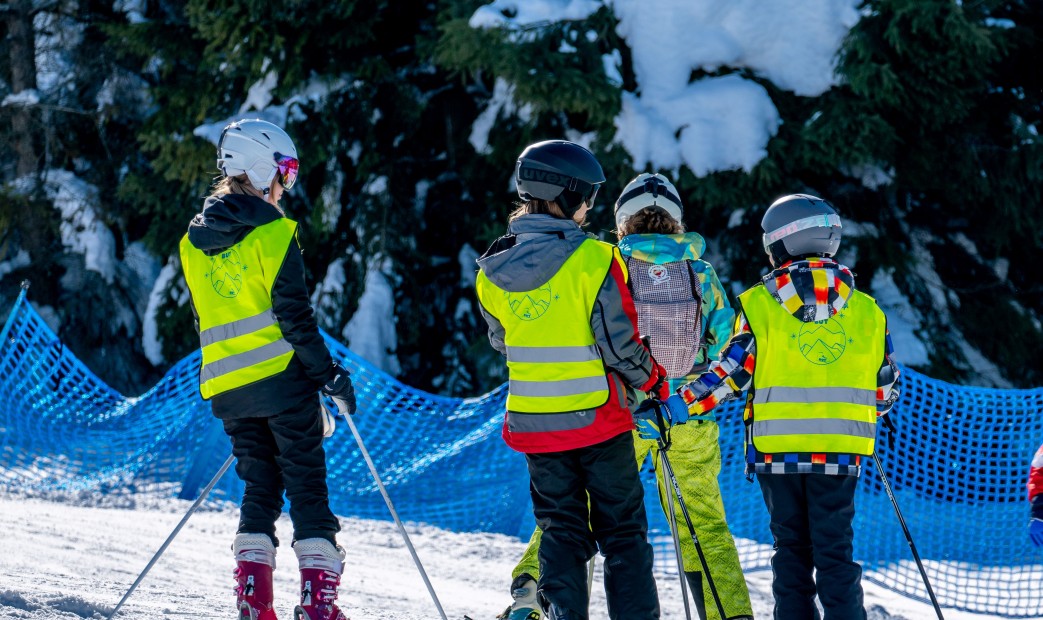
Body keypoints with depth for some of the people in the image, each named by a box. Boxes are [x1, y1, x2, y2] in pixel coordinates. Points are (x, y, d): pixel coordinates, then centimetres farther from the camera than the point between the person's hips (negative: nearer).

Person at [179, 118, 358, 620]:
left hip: (227, 388, 6)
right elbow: (294, 313, -12)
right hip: (282, 375, -6)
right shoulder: (271, 230, -8)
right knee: (307, 487, -1)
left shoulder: (194, 242, 12)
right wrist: (328, 374, -6)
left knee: (260, 490, 12)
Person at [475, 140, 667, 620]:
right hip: (598, 417, -4)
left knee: (561, 532, 13)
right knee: (622, 532, 7)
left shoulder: (494, 270, -1)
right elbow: (621, 342, -15)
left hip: (533, 421, 4)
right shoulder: (595, 260, -17)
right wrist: (651, 380, 4)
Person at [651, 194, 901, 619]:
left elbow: (731, 372, -8)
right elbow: (886, 387, 9)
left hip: (776, 448, -1)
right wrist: (871, 412, 31)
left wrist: (676, 406, 0)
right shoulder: (865, 310, 4)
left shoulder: (758, 304, -3)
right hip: (839, 450, 1)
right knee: (835, 552, 4)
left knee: (790, 548, 10)